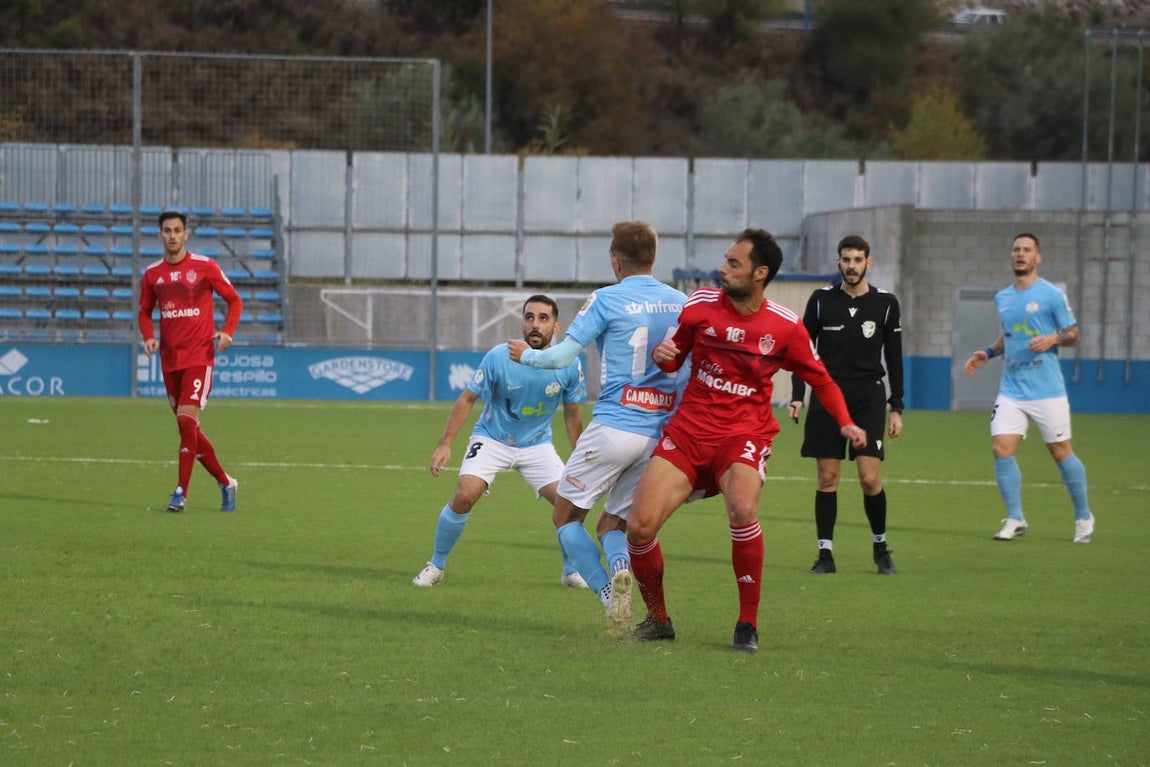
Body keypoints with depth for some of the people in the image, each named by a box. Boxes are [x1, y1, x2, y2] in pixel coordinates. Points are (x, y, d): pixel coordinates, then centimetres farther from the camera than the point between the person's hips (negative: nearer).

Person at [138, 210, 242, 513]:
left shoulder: (205, 267, -4)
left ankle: (181, 492, -15)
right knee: (188, 428, 8)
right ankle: (225, 482, 24)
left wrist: (228, 331, -13)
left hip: (200, 355, -5)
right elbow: (145, 312, 18)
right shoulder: (152, 274, 7)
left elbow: (234, 300, 3)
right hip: (169, 359, 5)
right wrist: (149, 337, -2)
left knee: (187, 418, -18)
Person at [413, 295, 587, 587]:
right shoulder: (498, 358, -21)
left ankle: (572, 572, 15)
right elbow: (468, 399, -11)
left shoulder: (569, 364, -14)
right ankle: (436, 565, -1)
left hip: (537, 445, 2)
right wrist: (445, 443, -15)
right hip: (491, 440, -2)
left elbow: (572, 414, 2)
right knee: (464, 496, -22)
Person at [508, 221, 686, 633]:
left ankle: (608, 593, -10)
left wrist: (526, 354, 14)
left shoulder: (607, 300, -6)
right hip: (661, 435, 5)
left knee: (567, 515, 10)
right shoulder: (680, 303, 8)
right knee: (612, 524, 14)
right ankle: (621, 570, -21)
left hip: (614, 425, -5)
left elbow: (561, 356, -6)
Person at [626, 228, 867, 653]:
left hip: (744, 433, -2)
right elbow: (674, 357, 13)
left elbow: (819, 378, 9)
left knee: (743, 509, -33)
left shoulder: (785, 327, -5)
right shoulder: (701, 304, -1)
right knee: (640, 526, -11)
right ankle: (657, 619, 15)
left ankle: (748, 625, -17)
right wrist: (663, 355, -11)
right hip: (689, 428, 3)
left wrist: (845, 423, -3)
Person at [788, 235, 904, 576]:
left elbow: (894, 358, 8)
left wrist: (896, 409, 4)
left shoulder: (885, 303, 4)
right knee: (827, 478, -1)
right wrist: (797, 397, -1)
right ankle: (825, 554, 5)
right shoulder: (822, 299, 4)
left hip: (868, 397, -1)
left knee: (870, 477, -9)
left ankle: (880, 547, 10)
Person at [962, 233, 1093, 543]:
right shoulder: (1002, 298, 12)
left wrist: (1052, 339, -20)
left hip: (1047, 390, -5)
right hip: (1011, 388, 5)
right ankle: (1015, 520, 2)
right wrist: (988, 353, 12)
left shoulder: (1052, 295, -4)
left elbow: (1073, 334, -1)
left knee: (1061, 453, 1)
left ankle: (1083, 518, 18)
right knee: (1001, 449, -9)